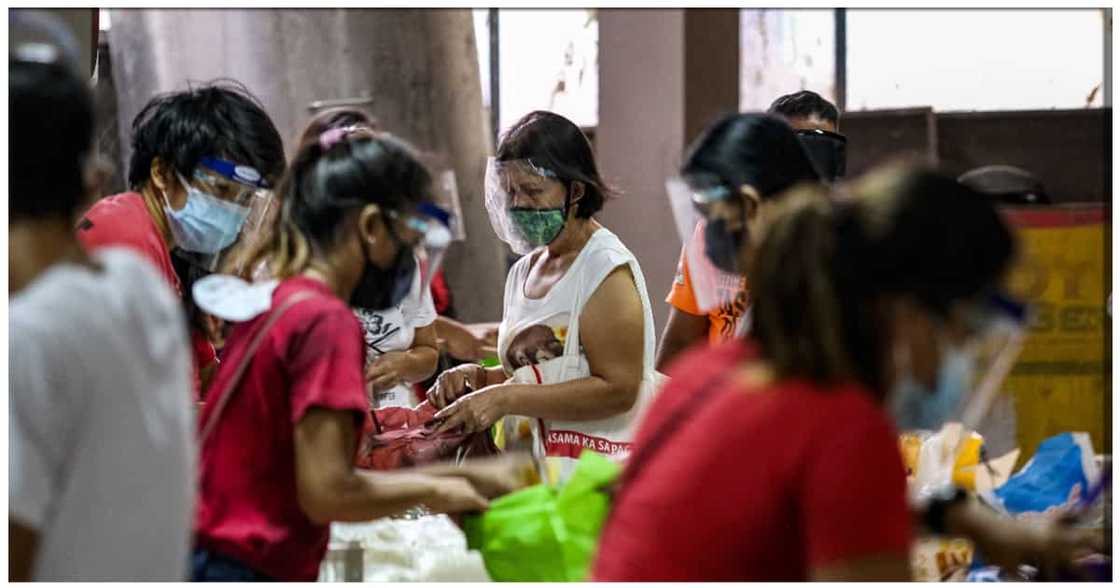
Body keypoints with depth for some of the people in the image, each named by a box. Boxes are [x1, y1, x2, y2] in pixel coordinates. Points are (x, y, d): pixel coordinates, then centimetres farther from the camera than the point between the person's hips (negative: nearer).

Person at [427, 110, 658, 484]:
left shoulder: (607, 270, -7)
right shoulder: (523, 272, 17)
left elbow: (617, 389, -14)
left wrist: (505, 398, -17)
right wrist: (478, 379, 5)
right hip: (534, 474, 7)